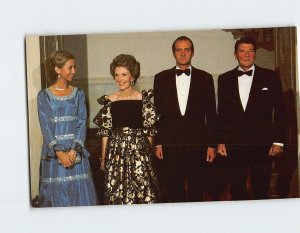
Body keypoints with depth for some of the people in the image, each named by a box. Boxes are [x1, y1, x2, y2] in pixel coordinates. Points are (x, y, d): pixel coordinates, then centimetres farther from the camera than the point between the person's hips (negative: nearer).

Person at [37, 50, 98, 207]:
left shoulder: (78, 94, 8)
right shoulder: (44, 96, 2)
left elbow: (82, 124, 1)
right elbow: (45, 126, -5)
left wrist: (74, 150, -12)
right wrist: (59, 152, -16)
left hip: (76, 151, 2)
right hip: (54, 151, -2)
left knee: (80, 189, -1)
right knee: (57, 190, 0)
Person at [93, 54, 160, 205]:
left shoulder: (143, 99, 2)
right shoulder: (110, 101, 5)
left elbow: (149, 130, 4)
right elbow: (105, 131, 7)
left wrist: (149, 153, 2)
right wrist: (103, 158, 6)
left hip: (140, 151, -1)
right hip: (116, 152, 1)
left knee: (143, 191, -3)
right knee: (117, 193, 2)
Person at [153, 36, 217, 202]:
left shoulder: (205, 78, 5)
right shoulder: (161, 78, 7)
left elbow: (211, 114, 5)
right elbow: (157, 113, 7)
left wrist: (212, 145, 1)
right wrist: (157, 143, 2)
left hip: (197, 145, 0)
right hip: (170, 145, 0)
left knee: (197, 191, 6)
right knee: (173, 193, 4)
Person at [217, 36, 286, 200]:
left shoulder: (270, 77, 4)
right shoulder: (225, 79, 10)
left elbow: (279, 111, 4)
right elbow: (222, 112, 12)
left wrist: (278, 141, -2)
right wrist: (220, 141, 6)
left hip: (262, 144, -1)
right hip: (234, 145, 2)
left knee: (261, 191, 2)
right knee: (237, 191, 4)